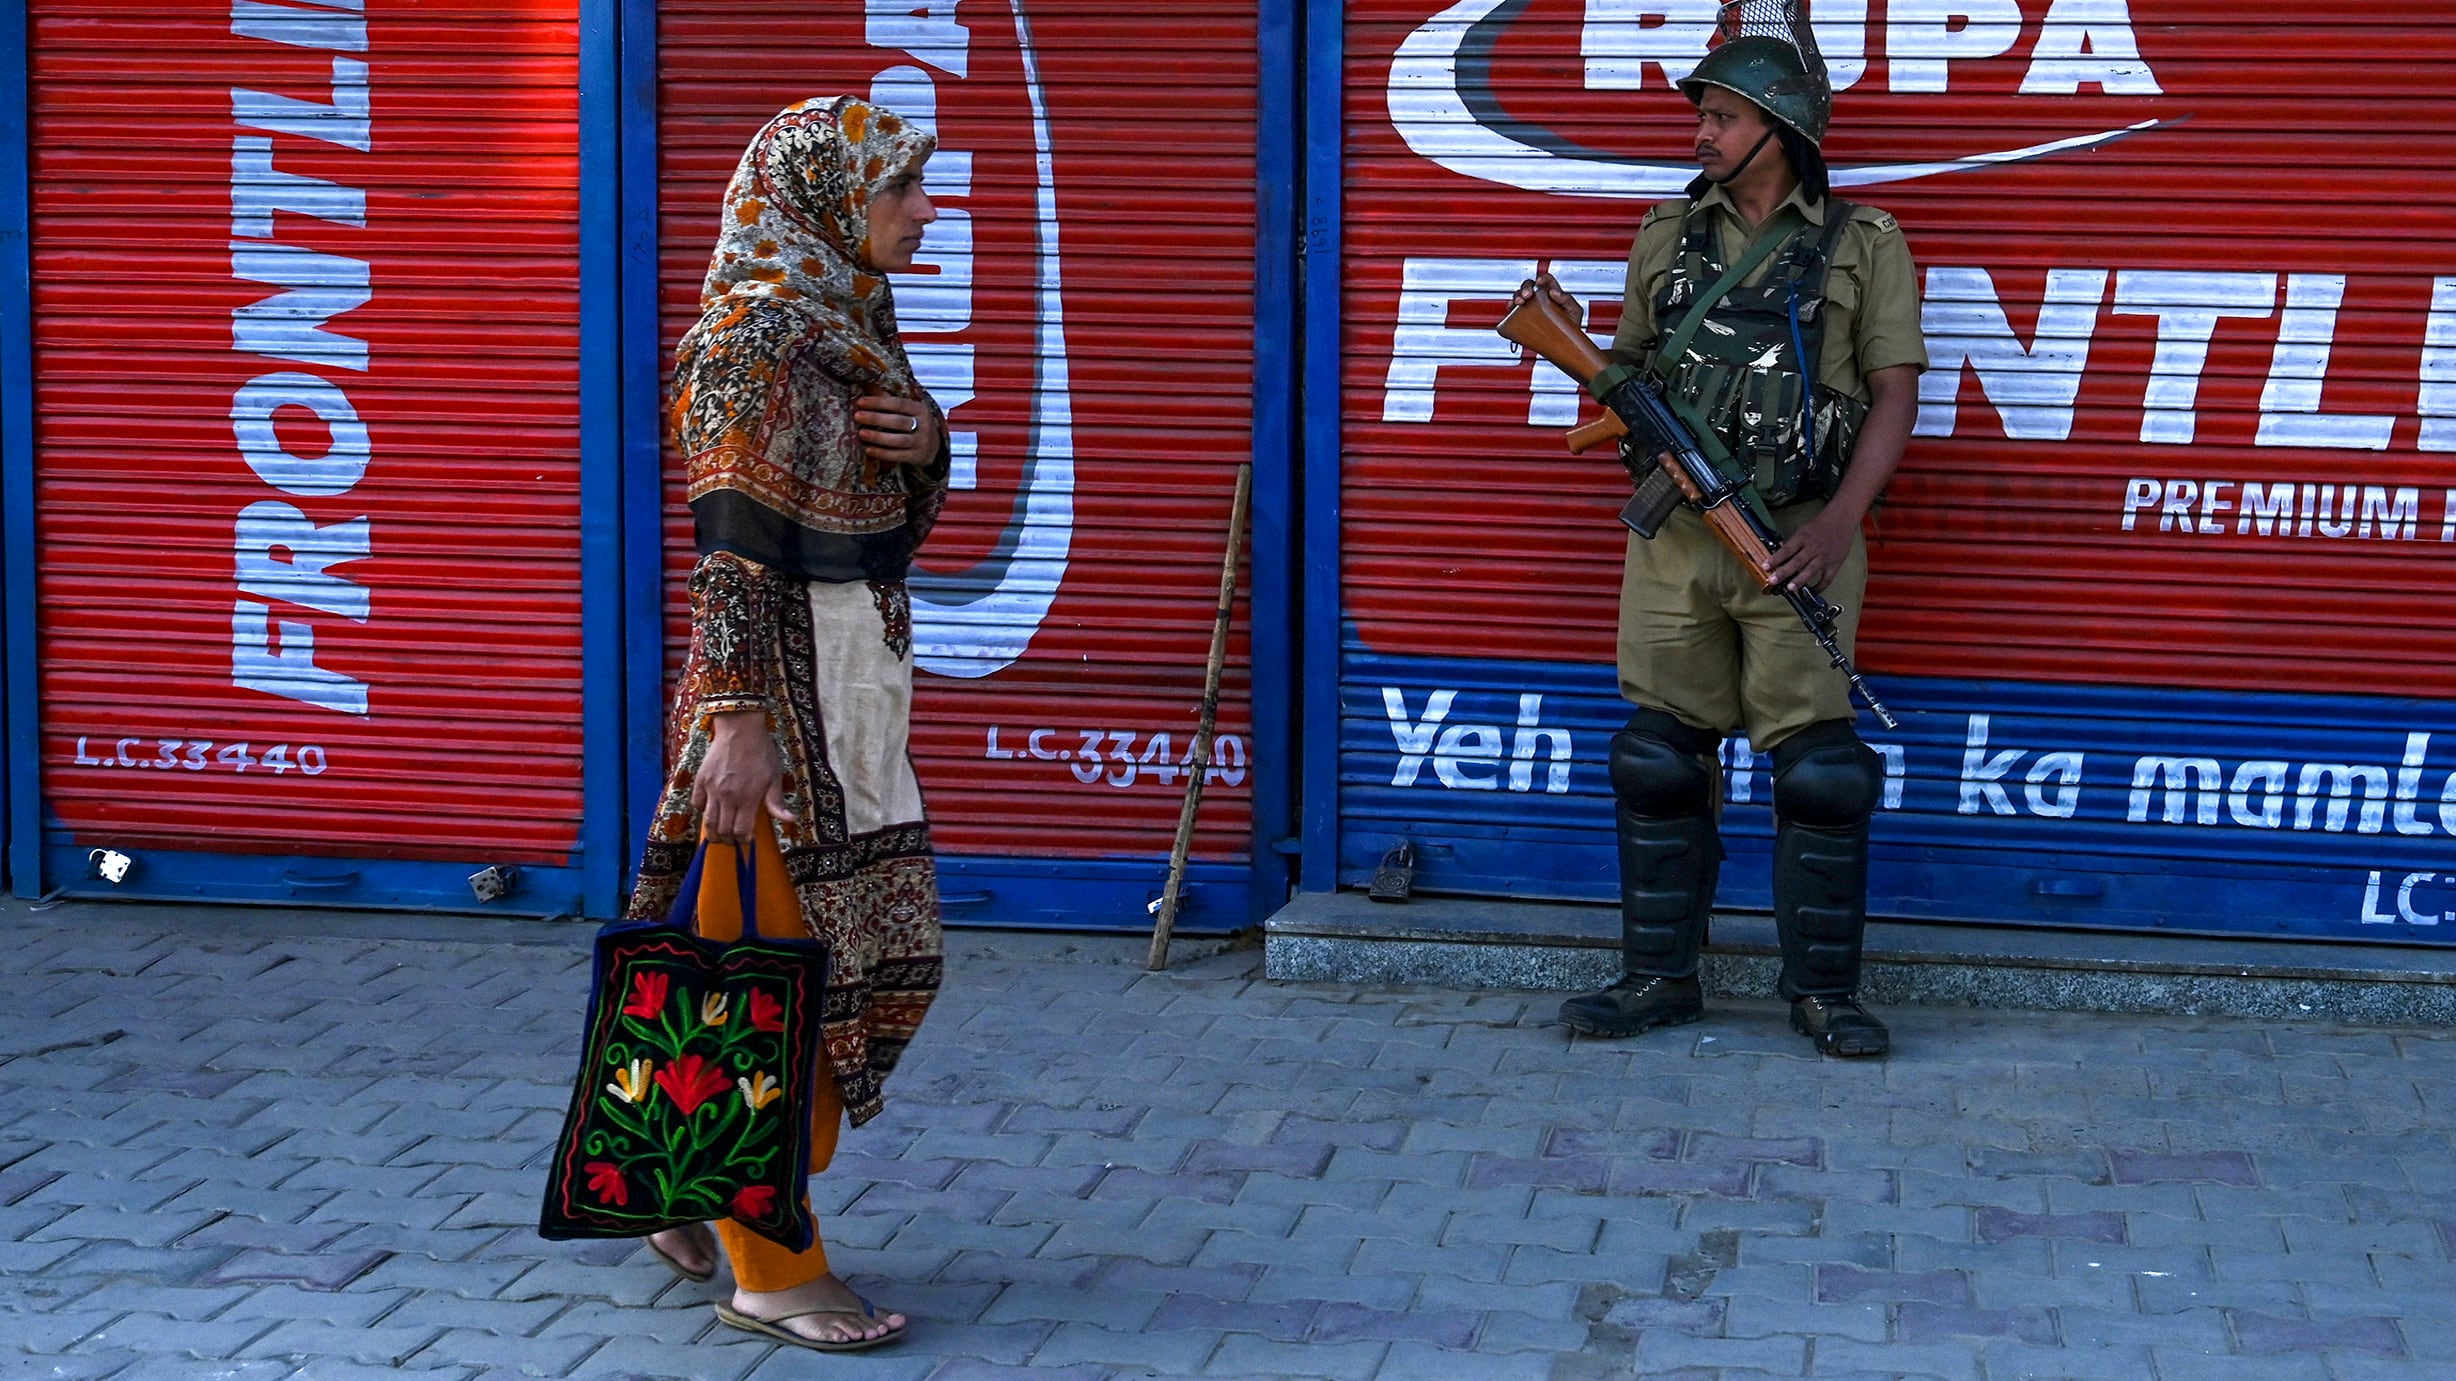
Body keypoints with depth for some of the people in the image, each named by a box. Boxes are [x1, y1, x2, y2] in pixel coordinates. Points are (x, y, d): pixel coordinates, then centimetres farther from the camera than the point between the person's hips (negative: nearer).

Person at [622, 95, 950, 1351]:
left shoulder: (848, 325, 13)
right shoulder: (759, 329, -14)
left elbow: (900, 524, 18)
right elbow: (733, 539, -20)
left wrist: (923, 445, -4)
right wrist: (738, 720, -25)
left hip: (853, 679, 10)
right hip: (787, 679, -9)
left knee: (871, 956, 14)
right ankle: (772, 1270, 8)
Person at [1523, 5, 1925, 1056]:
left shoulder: (1863, 243, 2)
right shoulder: (1666, 237, 12)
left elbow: (1895, 393, -2)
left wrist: (1841, 519, -13)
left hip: (1798, 541, -3)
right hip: (1675, 537, 3)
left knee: (1817, 768, -4)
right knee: (1660, 761, 5)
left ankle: (1823, 990, 6)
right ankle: (1659, 978, 15)